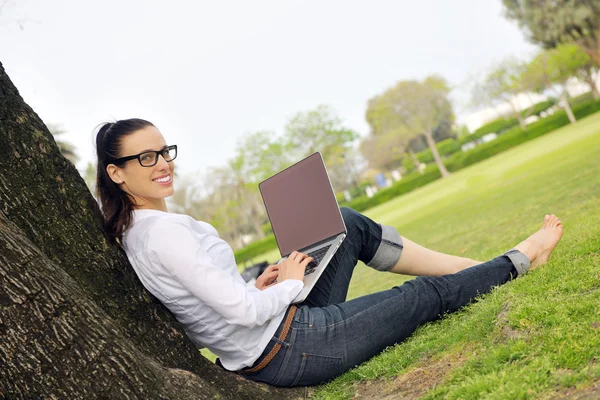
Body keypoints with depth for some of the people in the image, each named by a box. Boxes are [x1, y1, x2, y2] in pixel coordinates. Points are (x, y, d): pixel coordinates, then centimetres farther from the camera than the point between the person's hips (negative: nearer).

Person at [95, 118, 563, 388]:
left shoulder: (134, 231, 6)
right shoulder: (164, 230, -25)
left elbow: (217, 307, 13)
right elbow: (245, 312, -27)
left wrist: (257, 288, 3)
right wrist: (289, 285, -9)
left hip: (262, 354, 9)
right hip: (291, 351, -9)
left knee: (349, 224, 13)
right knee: (428, 294, 4)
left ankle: (479, 265, 21)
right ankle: (517, 261, 30)